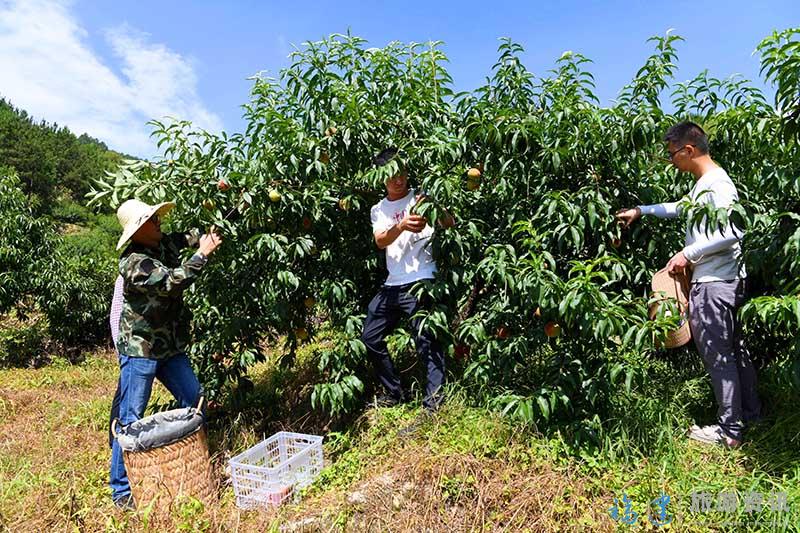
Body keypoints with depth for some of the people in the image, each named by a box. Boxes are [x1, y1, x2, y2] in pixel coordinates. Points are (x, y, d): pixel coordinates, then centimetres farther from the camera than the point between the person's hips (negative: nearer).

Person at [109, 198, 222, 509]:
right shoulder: (133, 263, -21)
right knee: (131, 419, 1)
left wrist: (207, 234, 3)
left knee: (195, 400, 13)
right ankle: (121, 490, 17)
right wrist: (202, 253, -25)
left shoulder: (163, 246, 3)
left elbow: (184, 238, 21)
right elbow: (173, 281, -30)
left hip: (170, 347, 8)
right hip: (140, 351, -8)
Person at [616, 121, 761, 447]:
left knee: (717, 355, -1)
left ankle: (729, 430, 11)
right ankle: (750, 412, 33)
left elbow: (732, 233, -25)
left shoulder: (717, 183, -17)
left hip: (714, 284, -10)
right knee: (733, 349, 19)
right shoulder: (702, 183, 14)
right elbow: (681, 208, 33)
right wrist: (641, 211, 32)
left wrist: (688, 253, -19)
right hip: (721, 281, 10)